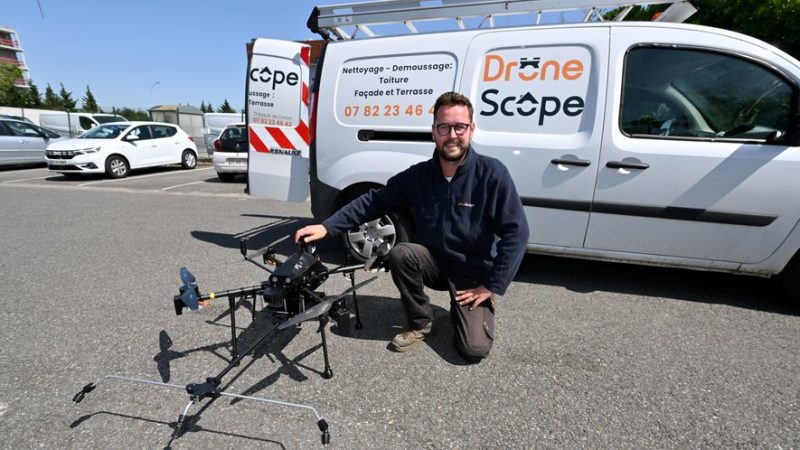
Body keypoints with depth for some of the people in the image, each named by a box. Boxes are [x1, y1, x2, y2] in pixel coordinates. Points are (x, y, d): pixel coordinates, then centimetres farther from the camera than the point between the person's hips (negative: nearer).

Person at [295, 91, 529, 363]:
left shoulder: (491, 173, -19)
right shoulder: (418, 175, -9)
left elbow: (516, 233, -18)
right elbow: (372, 202, -5)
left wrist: (491, 287, -18)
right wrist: (327, 227, -16)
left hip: (476, 273, -3)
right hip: (436, 264, 3)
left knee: (474, 348, -17)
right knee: (400, 254, -28)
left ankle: (463, 308, 18)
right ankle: (421, 323, -3)